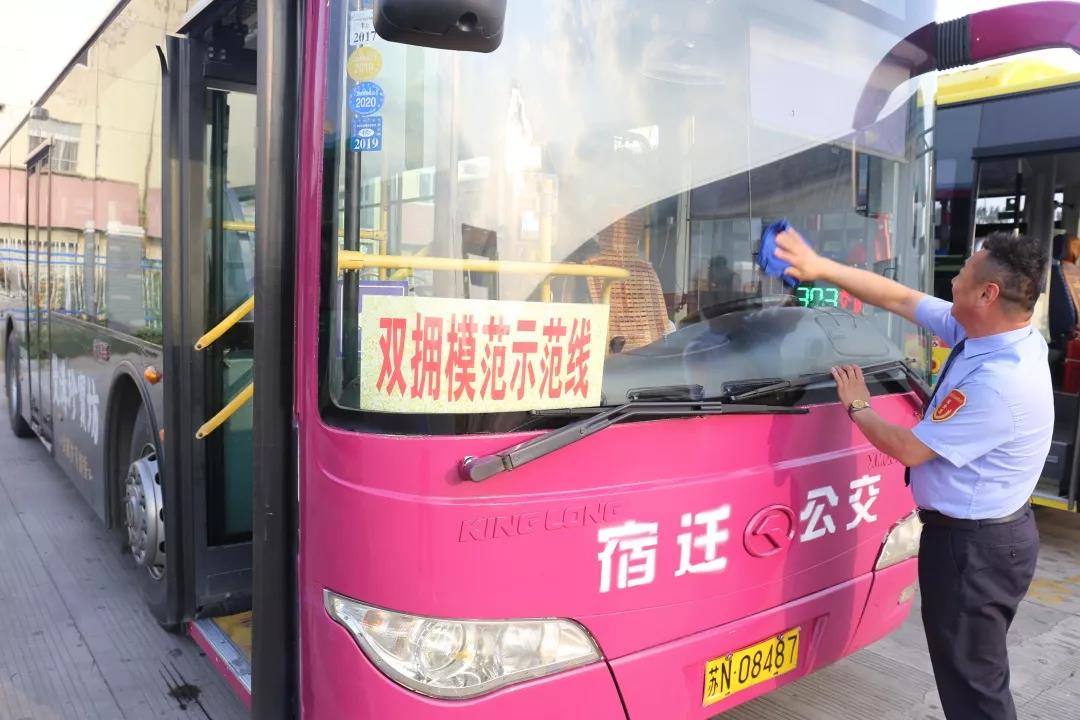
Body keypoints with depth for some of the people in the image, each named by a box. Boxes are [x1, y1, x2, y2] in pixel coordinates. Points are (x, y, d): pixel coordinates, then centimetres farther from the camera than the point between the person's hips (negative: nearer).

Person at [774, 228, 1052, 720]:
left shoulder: (1001, 382, -30)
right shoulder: (977, 332, -3)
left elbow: (910, 449, -22)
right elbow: (901, 299, 6)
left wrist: (857, 407, -4)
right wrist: (820, 267, 5)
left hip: (975, 546, -10)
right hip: (982, 532, 10)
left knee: (972, 679, 5)